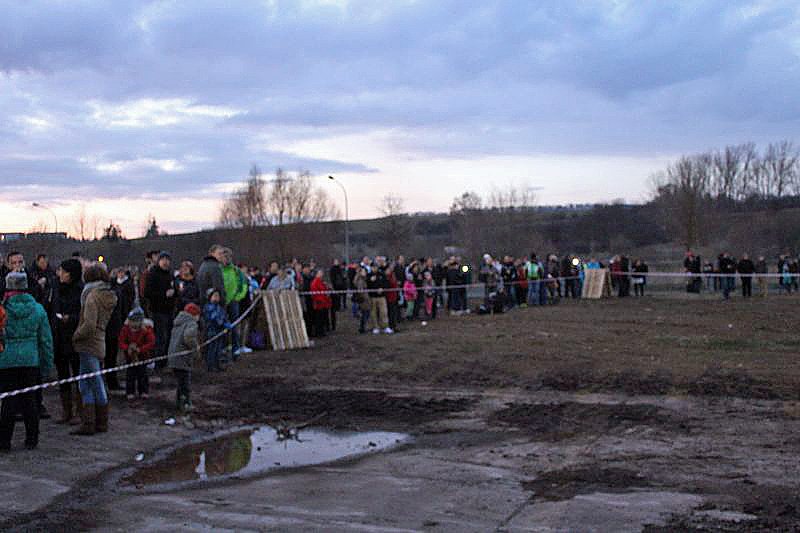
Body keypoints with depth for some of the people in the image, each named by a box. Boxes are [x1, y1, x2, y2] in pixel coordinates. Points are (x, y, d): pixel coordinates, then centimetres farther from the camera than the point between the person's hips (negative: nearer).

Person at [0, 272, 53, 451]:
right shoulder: (37, 309, 2)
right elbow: (46, 339, 6)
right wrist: (47, 365, 13)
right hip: (31, 360, 2)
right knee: (29, 399, 11)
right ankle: (31, 440, 17)